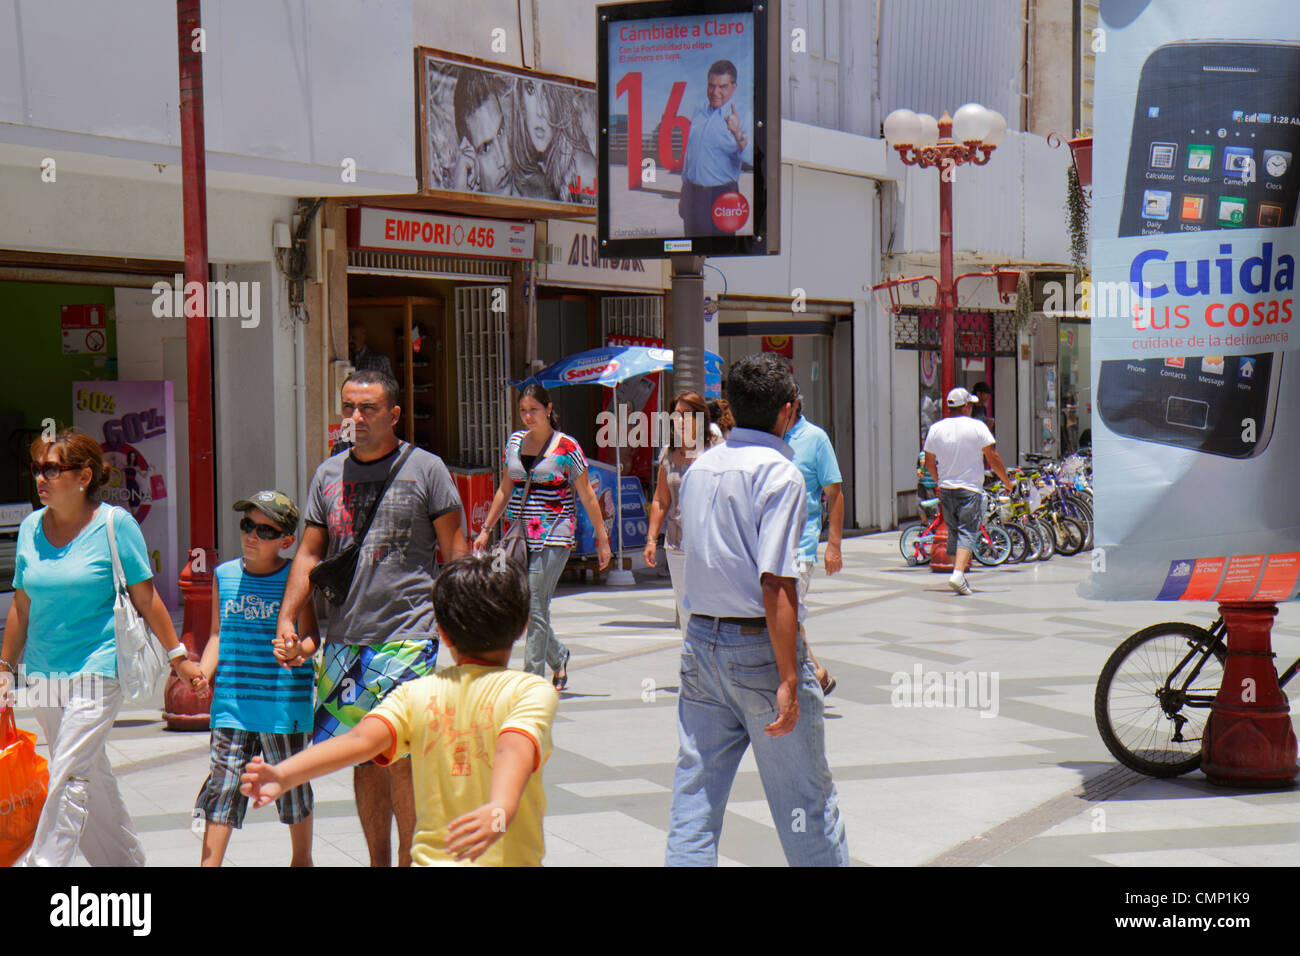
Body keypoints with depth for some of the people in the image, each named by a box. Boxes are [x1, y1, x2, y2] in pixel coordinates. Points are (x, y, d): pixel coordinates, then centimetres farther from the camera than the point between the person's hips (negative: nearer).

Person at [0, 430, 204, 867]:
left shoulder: (114, 524, -7)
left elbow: (146, 598, -3)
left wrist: (179, 657, 0)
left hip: (97, 668, -5)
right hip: (44, 675, 5)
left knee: (70, 775, -12)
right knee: (92, 777, 14)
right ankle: (127, 859, 29)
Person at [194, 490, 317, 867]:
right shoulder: (225, 575, 6)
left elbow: (311, 635, -8)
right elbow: (219, 633, 14)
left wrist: (297, 650, -30)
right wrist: (202, 673, -1)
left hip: (284, 700, -2)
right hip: (232, 700, 2)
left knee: (291, 781, 12)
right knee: (223, 782, -3)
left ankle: (302, 857, 33)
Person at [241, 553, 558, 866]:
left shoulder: (415, 694, 3)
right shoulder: (533, 690, -6)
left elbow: (361, 739, -14)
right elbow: (513, 749, -25)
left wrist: (283, 774, -22)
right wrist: (501, 807, -42)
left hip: (430, 858, 3)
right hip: (510, 860, -2)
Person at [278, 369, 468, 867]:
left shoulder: (425, 468, 0)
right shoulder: (329, 474, 12)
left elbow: (454, 553, 1)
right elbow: (309, 553, 14)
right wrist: (286, 617, 2)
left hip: (407, 635, -4)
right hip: (343, 639, 5)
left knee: (402, 756, -10)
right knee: (364, 758, 11)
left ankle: (410, 857, 4)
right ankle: (377, 860, 22)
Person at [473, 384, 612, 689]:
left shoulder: (566, 447, -4)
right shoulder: (515, 441, 11)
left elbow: (587, 496, 0)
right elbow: (505, 490, 19)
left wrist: (602, 539, 1)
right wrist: (486, 530, 17)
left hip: (553, 535, -5)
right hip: (519, 534, 6)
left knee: (535, 608, -10)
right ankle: (558, 657, 29)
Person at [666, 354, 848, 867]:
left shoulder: (698, 467, 8)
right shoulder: (779, 473, -14)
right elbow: (775, 583, -20)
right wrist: (788, 679, -20)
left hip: (700, 642, 7)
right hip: (759, 646, -6)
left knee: (695, 791, 10)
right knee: (805, 796, 7)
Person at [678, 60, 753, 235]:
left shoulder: (742, 116, -8)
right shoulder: (699, 112, 10)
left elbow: (750, 159, -21)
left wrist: (738, 134, -38)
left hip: (721, 196, -5)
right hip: (691, 193, 5)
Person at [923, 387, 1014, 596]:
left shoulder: (936, 428, 5)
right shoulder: (977, 426, -7)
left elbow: (929, 463, 12)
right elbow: (993, 458, -6)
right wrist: (1007, 481, 7)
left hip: (946, 489, 4)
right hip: (970, 489, -4)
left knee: (954, 532, 17)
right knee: (967, 532, -7)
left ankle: (957, 571, 22)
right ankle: (959, 574, -22)